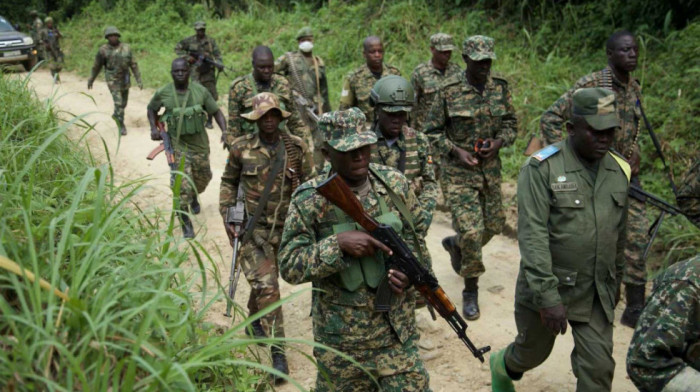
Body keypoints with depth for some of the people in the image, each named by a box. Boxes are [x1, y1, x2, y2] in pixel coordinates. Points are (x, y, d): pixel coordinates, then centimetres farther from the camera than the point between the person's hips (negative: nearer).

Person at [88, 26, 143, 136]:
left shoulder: (126, 48, -4)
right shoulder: (103, 50, -9)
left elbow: (133, 65, -1)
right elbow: (96, 66, 2)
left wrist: (139, 80, -6)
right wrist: (91, 80, 10)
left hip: (125, 80, 4)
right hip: (113, 81, -4)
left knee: (123, 103, 17)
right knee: (118, 103, -11)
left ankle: (116, 115, 45)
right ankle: (121, 125, -1)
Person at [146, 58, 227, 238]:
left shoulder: (200, 91, -7)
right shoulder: (163, 93, -8)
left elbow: (216, 112, -2)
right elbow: (151, 109, 12)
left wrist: (225, 131, -16)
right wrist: (153, 128, -3)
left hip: (200, 144, 2)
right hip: (177, 146, -2)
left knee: (202, 178, 20)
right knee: (181, 186, -9)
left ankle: (194, 198, 55)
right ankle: (186, 224, 2)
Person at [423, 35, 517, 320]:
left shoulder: (500, 88, 1)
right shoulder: (449, 91, -11)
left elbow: (511, 123, 11)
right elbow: (432, 131, -4)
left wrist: (498, 142, -9)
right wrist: (456, 151, -16)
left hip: (491, 169, 5)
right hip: (458, 171, -5)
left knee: (493, 226, 14)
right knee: (471, 232, -10)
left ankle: (455, 244, 45)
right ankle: (471, 291, 8)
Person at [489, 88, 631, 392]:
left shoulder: (619, 171, 2)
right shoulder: (541, 169, -16)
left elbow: (618, 233, 14)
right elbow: (532, 235, -21)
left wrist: (615, 282, 20)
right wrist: (548, 296, -25)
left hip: (597, 294, 4)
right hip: (546, 287, -4)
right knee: (533, 352, 17)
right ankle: (502, 367, 51)